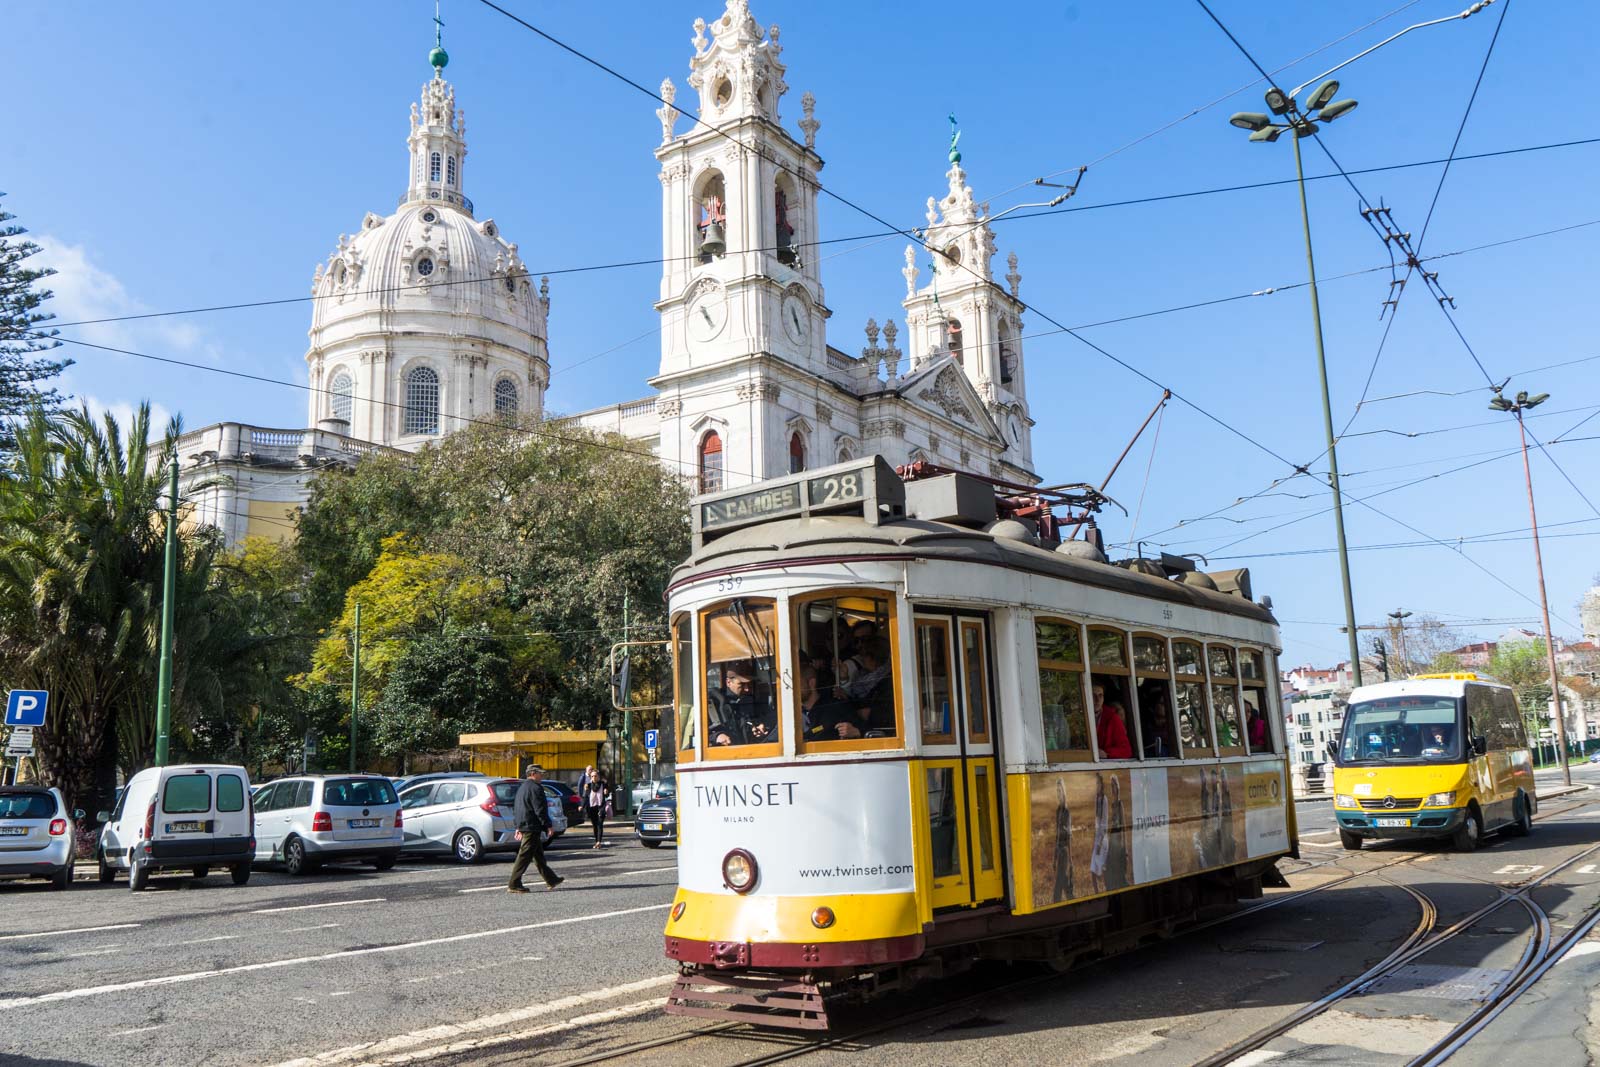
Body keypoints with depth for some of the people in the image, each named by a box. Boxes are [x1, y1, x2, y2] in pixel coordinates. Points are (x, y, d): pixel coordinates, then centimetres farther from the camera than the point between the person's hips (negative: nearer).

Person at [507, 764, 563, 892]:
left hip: (524, 826, 11)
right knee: (524, 856, -7)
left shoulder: (522, 787, 16)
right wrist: (548, 825, -14)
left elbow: (515, 808, 22)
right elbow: (540, 810, -19)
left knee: (538, 854, 16)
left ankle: (551, 879, 24)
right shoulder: (535, 788, -16)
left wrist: (518, 826, 25)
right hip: (532, 827, -11)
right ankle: (514, 884, -6)